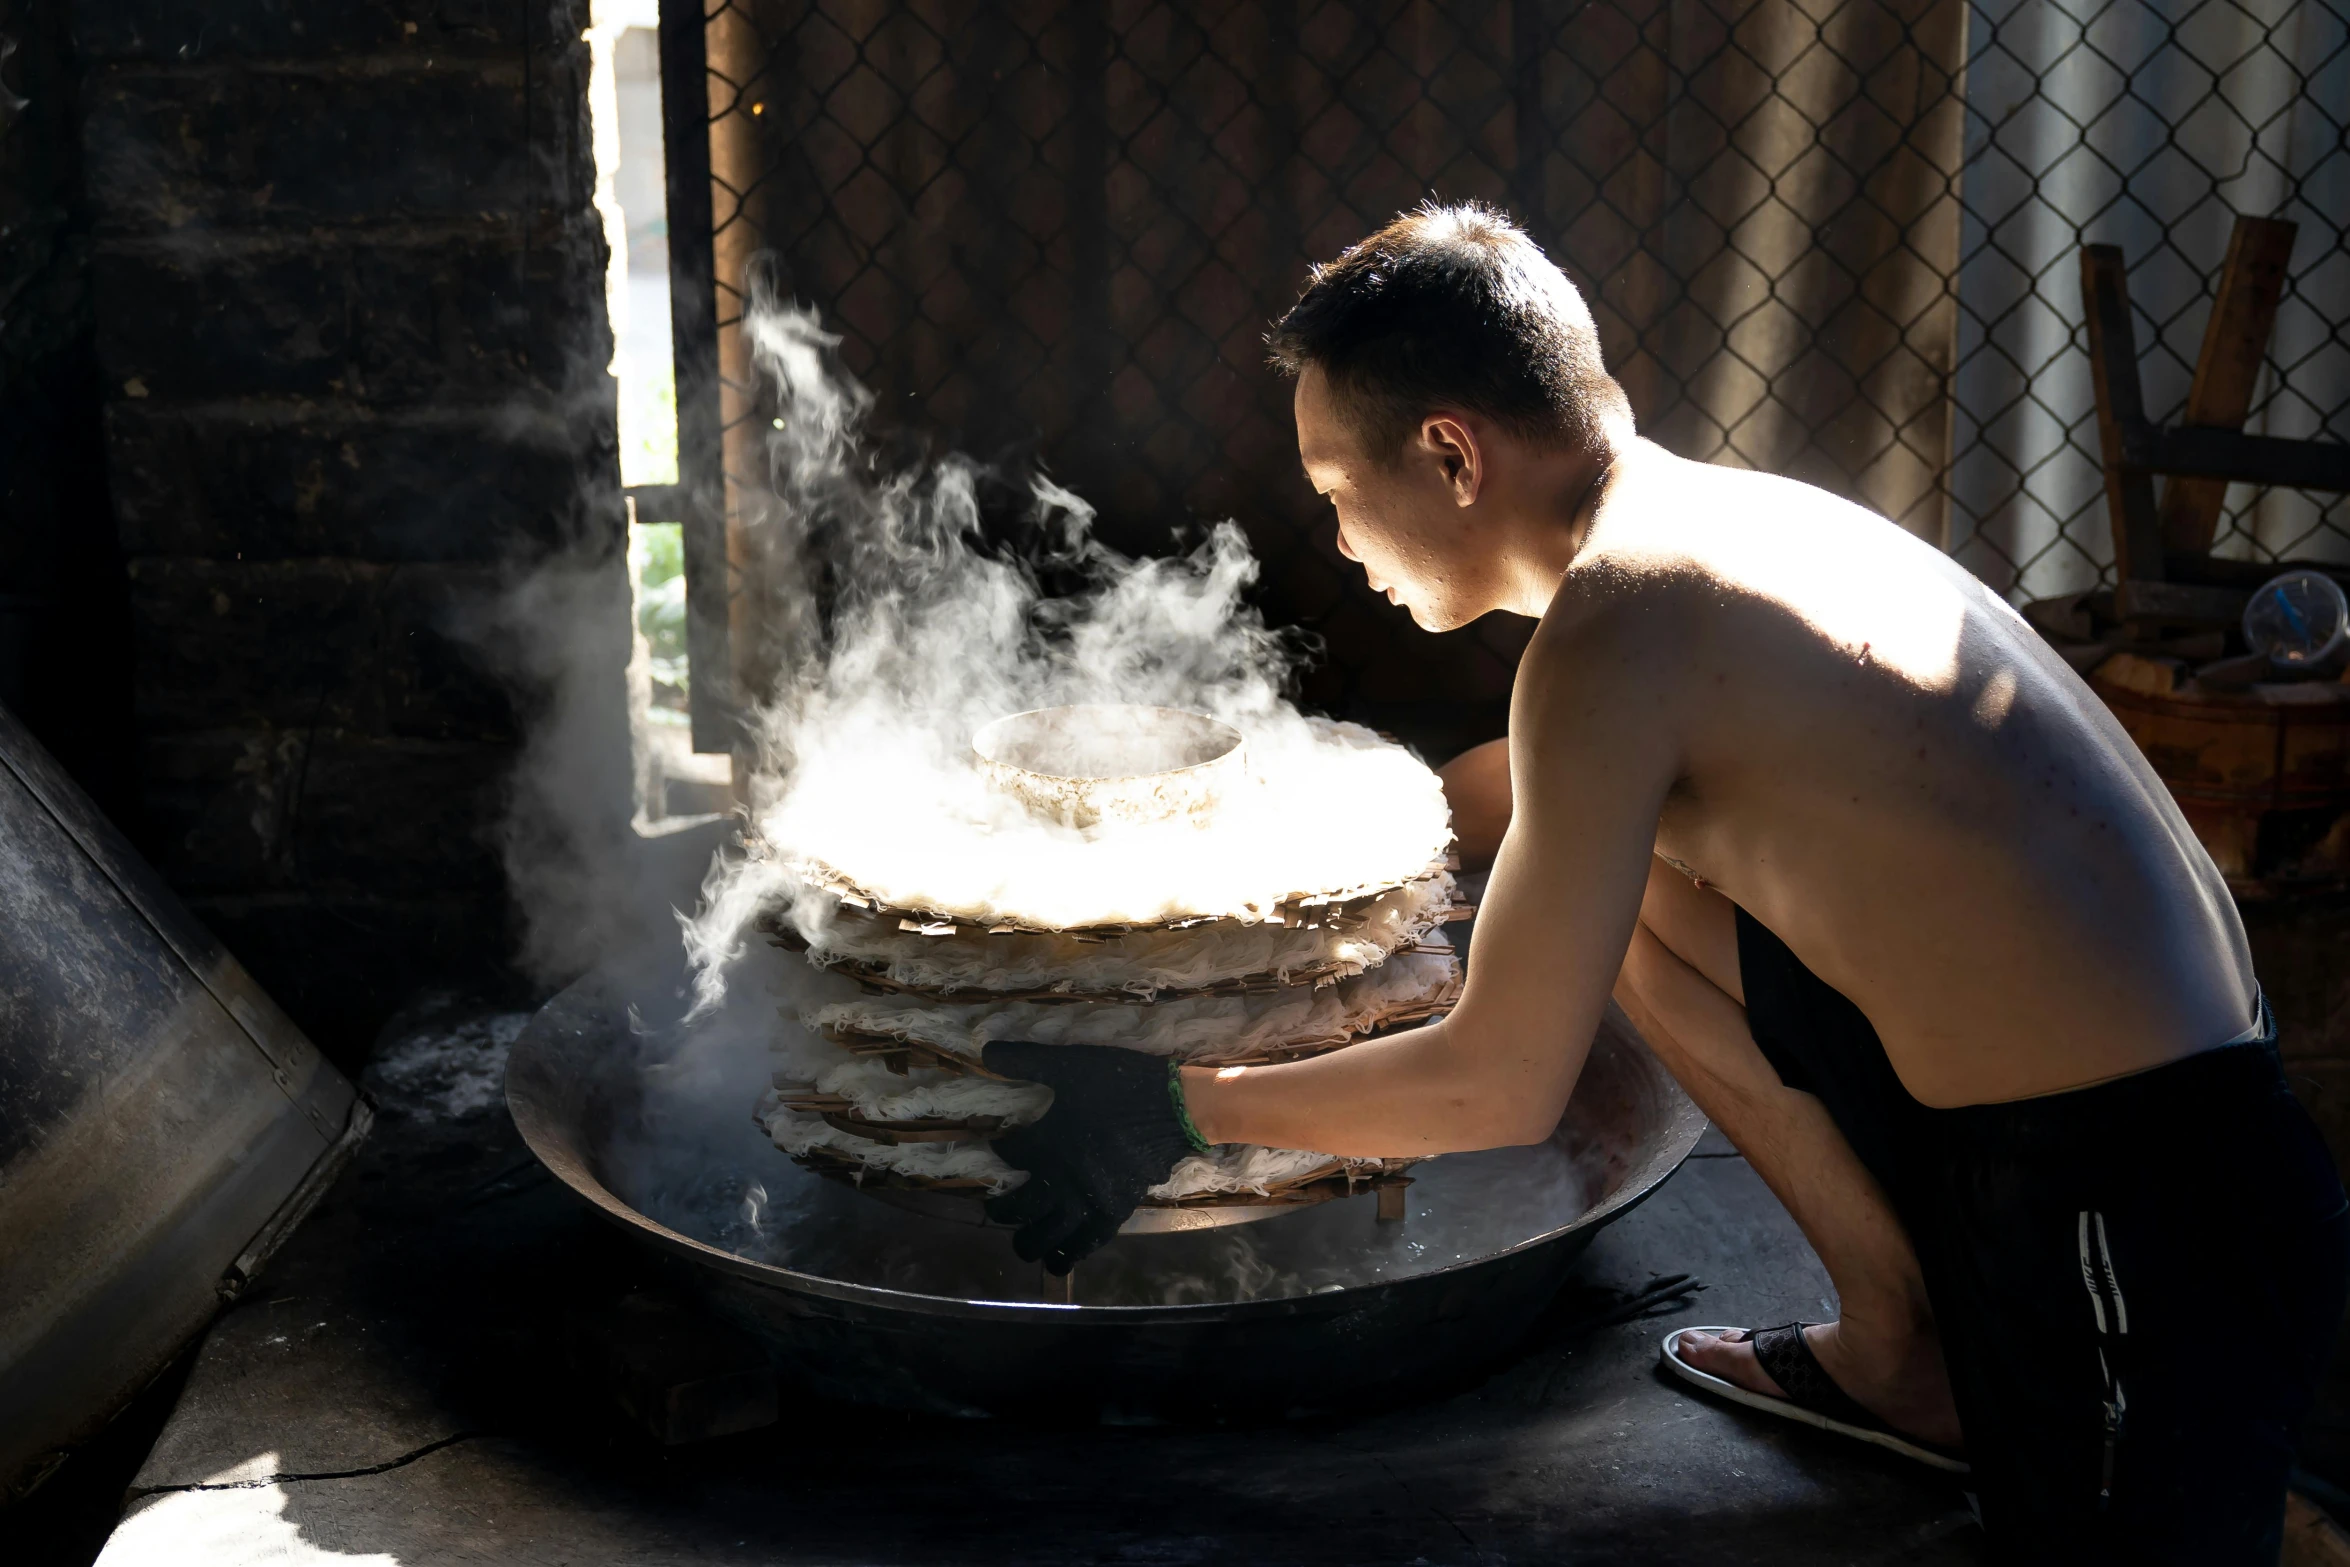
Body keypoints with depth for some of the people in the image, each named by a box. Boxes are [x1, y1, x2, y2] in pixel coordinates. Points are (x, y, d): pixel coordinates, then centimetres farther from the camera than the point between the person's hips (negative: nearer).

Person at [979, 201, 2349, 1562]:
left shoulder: (1614, 629, -20)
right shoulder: (1728, 513, 7)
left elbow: (1500, 1090, -15)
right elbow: (1561, 793, 29)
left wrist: (1176, 1109, -3)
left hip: (2158, 1209, -9)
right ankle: (1905, 1350, 18)